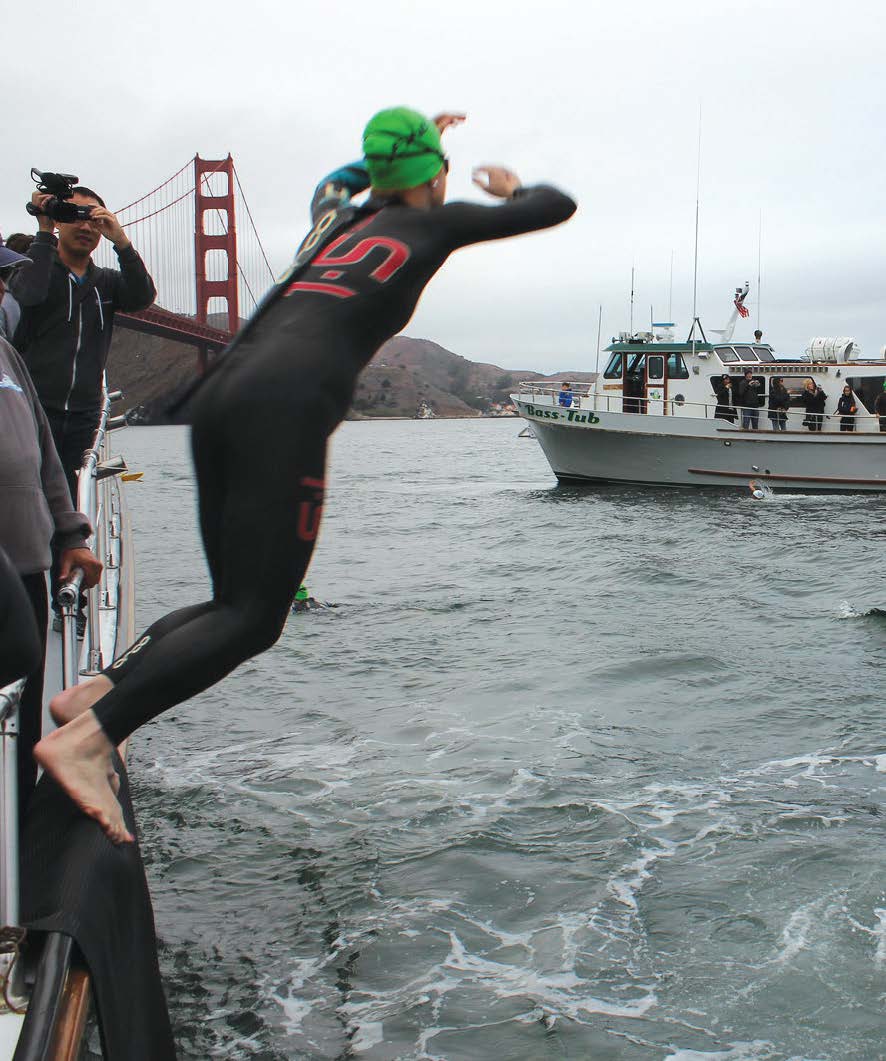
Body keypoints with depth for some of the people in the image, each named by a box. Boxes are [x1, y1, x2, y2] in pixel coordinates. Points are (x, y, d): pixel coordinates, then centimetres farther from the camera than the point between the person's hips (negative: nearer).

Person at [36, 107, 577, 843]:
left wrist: (411, 144, 69)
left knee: (238, 602, 14)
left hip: (220, 391, 7)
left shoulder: (337, 217, 31)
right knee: (253, 618, -9)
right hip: (287, 402, -7)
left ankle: (97, 689, -2)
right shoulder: (436, 223, 15)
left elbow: (335, 180, 58)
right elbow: (557, 207, 26)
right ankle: (89, 733, -23)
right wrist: (510, 188, 47)